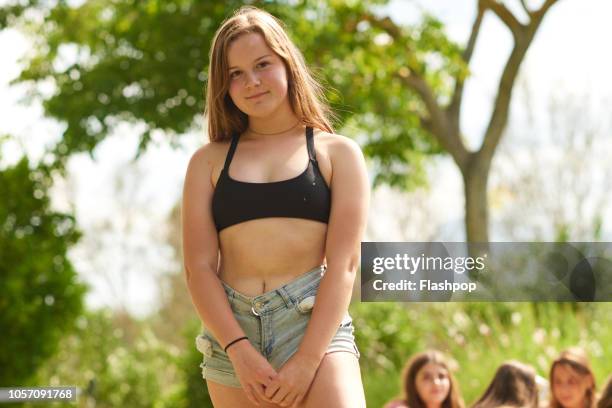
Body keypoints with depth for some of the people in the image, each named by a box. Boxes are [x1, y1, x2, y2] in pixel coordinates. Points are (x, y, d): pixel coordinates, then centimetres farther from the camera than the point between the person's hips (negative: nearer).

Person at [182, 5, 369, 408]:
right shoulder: (208, 161, 13)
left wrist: (307, 361, -13)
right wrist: (240, 351, -11)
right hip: (231, 330, 3)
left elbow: (344, 262, -1)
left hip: (315, 325, -2)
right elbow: (199, 266, 4)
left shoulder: (338, 152, 9)